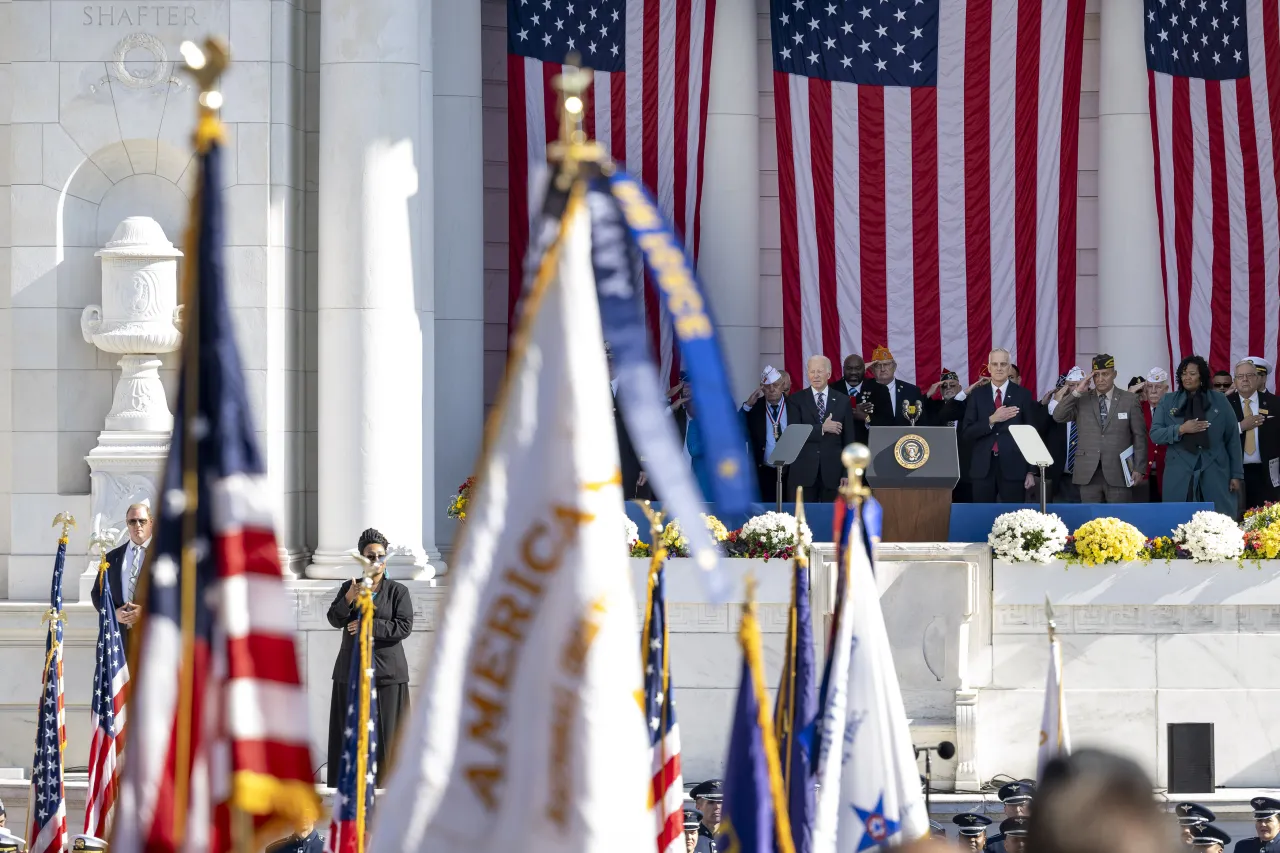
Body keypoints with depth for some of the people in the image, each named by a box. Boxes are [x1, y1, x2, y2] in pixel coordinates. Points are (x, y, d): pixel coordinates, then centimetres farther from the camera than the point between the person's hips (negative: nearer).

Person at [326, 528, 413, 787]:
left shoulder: (398, 591, 2)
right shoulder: (348, 587, 10)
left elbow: (405, 626, -8)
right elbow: (335, 620, -2)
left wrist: (370, 626, -14)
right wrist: (348, 599, -20)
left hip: (386, 671, -2)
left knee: (385, 732, -3)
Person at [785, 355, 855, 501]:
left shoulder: (842, 401, 8)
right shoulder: (796, 400, 5)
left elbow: (848, 440, 7)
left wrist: (847, 473, 1)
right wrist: (822, 428, -16)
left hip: (832, 471, 1)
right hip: (803, 471, -1)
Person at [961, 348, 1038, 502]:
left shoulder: (1023, 395, 3)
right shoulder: (978, 395, 7)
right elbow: (966, 433, 1)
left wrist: (1031, 471, 0)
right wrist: (992, 420, -14)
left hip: (1013, 467, -2)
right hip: (983, 467, 2)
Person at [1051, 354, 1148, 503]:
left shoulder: (1129, 400, 4)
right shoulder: (1082, 400, 9)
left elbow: (1139, 436, 3)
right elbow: (1058, 417, -2)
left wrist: (1139, 468, -3)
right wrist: (1077, 392, -9)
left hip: (1118, 473, -2)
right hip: (1088, 473, 2)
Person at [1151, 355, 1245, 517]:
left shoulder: (1219, 400, 8)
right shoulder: (1167, 401, 10)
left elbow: (1233, 438, 8)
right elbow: (1155, 434, 3)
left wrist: (1237, 474, 3)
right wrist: (1181, 430, -14)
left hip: (1215, 474, 0)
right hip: (1179, 477, 0)